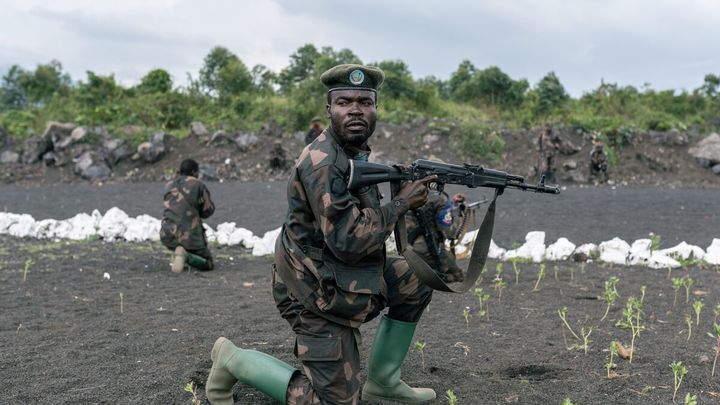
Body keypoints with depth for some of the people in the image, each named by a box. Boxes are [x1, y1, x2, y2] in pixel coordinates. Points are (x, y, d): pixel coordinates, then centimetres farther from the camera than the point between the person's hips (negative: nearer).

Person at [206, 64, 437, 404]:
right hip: (317, 297, -9)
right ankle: (234, 360, 11)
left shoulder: (354, 152, 5)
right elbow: (349, 241, -29)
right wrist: (402, 203, -19)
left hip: (343, 278, 9)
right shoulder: (322, 163, -25)